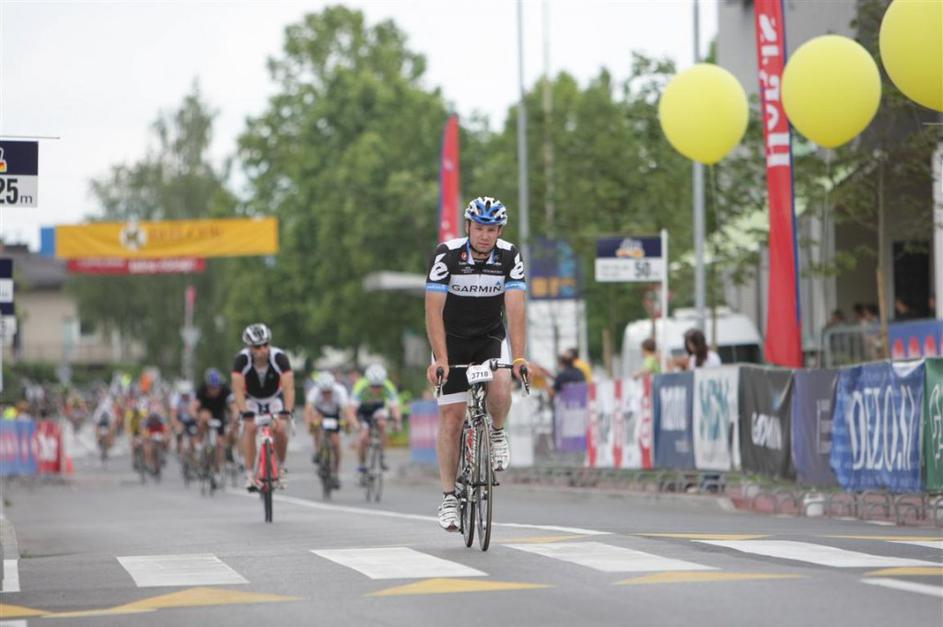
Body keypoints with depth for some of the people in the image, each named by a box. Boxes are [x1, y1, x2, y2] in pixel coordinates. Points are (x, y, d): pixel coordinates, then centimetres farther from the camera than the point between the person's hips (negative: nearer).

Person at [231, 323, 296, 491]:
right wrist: (245, 413, -45)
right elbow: (238, 389, -33)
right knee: (250, 428, -25)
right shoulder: (242, 359, -29)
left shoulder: (279, 357, -30)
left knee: (280, 429, -21)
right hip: (251, 399, 0)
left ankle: (281, 467, 5)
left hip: (274, 398, 0)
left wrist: (286, 412, -48)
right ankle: (250, 474, -20)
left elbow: (288, 387, -35)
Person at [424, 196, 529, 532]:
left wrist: (518, 357, -32)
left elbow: (516, 308, -22)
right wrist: (440, 360, -34)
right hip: (451, 339, -1)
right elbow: (434, 310, -25)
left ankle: (497, 433, 4)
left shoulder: (509, 256, -16)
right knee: (451, 416, -7)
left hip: (490, 337, 1)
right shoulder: (447, 254, -22)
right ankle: (449, 497, 2)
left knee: (500, 387, -29)